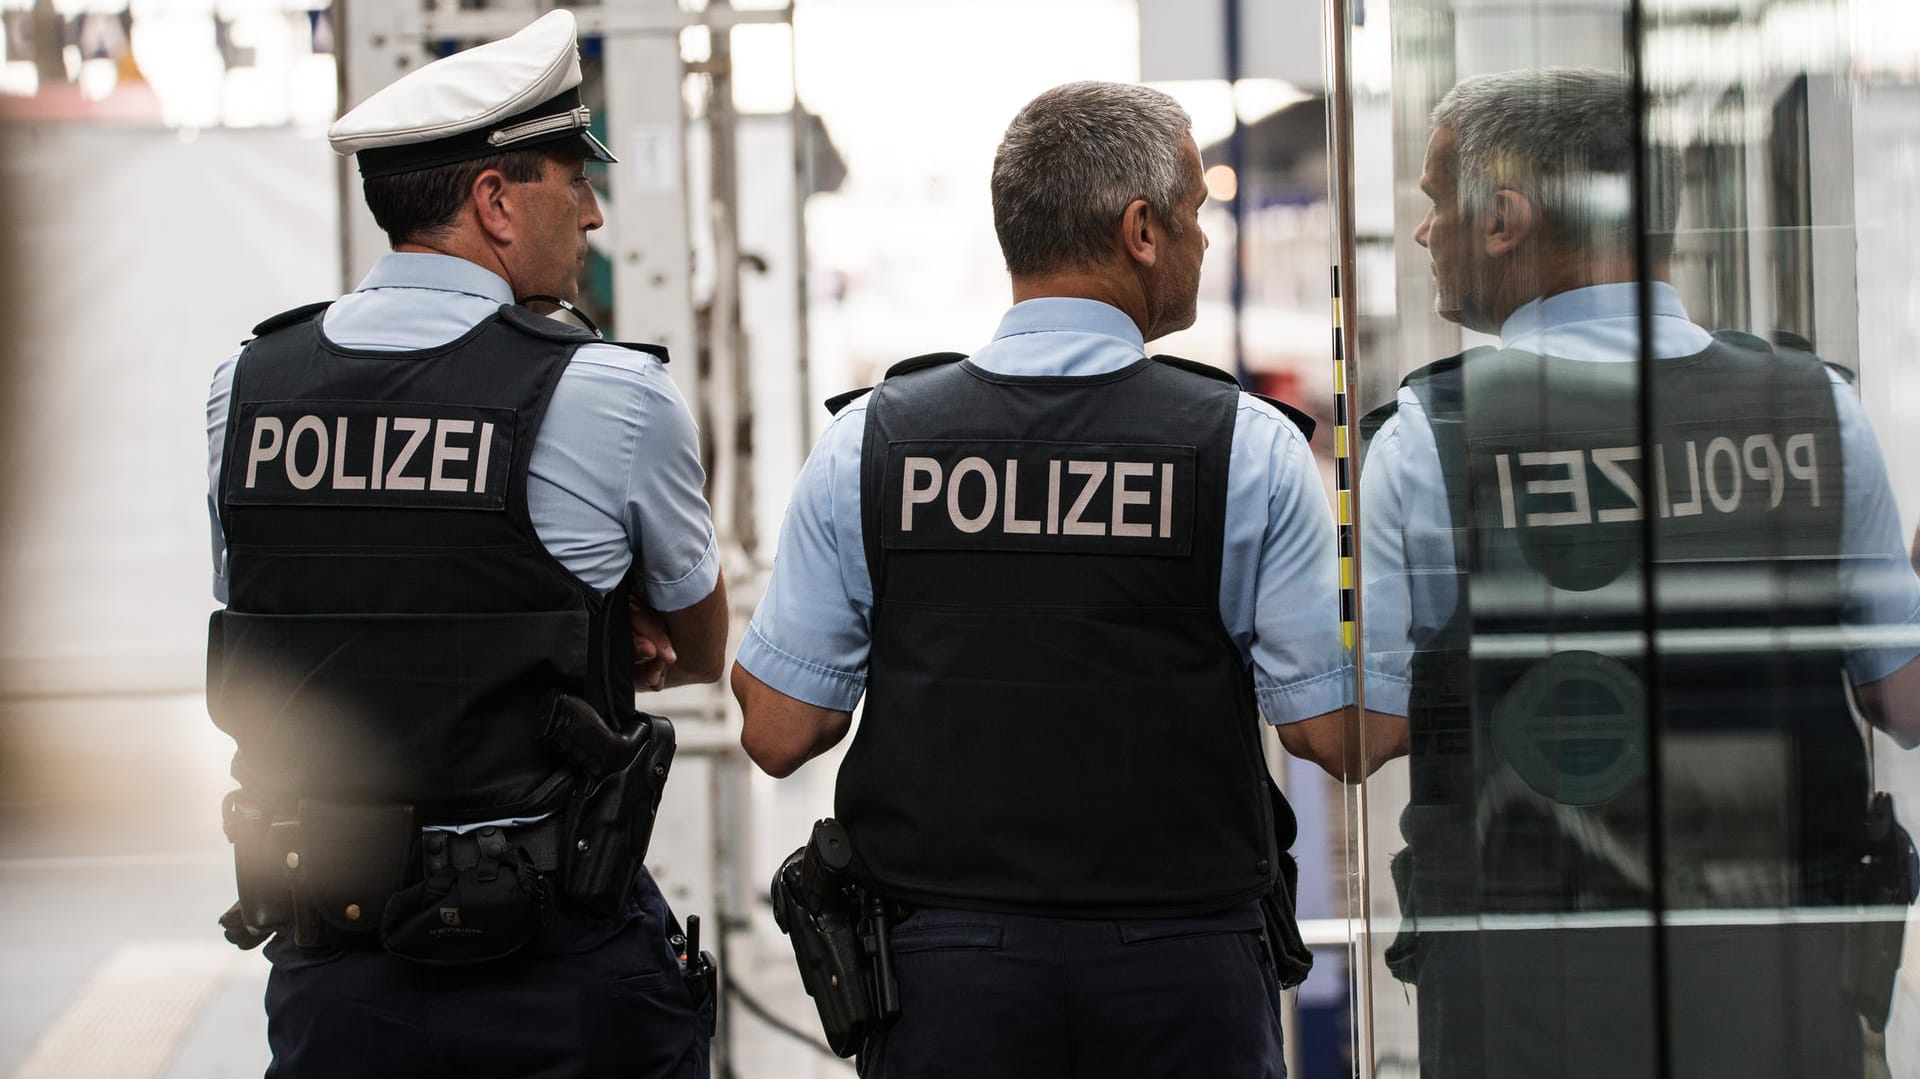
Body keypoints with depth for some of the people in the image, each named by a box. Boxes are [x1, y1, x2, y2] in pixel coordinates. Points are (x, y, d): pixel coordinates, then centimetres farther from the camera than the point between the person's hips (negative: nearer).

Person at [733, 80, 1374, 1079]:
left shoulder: (869, 443, -2)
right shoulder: (1248, 449, -6)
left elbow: (778, 734, -2)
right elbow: (1334, 734, -6)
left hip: (943, 963, 1)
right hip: (1183, 974, -1)